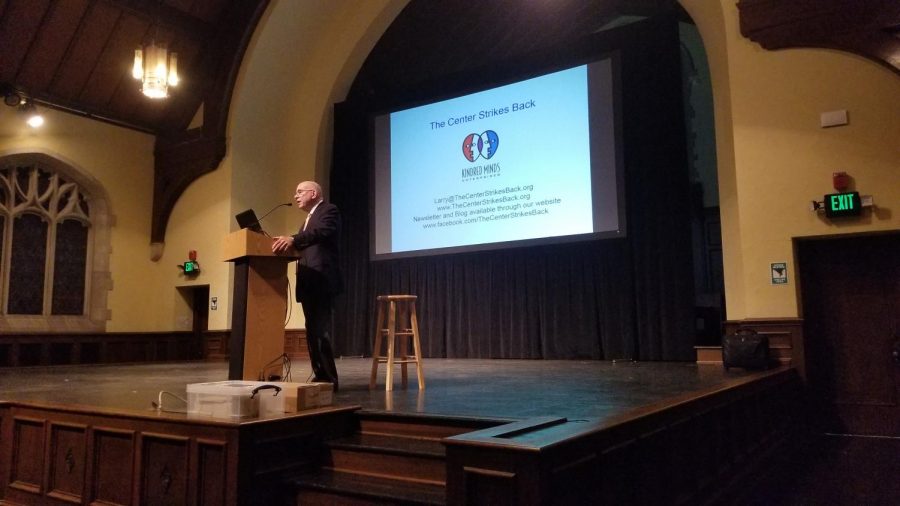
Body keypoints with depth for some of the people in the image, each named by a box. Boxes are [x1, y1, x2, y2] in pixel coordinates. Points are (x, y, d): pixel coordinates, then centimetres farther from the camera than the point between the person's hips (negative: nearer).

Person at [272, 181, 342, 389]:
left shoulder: (329, 210, -2)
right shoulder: (310, 218, 27)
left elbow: (322, 232, -23)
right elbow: (304, 246, 19)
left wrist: (292, 239, -35)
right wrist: (287, 243, 3)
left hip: (321, 281, -10)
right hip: (309, 283, 10)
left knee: (319, 331, -12)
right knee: (313, 332, 10)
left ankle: (329, 379, -7)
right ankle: (321, 377, 15)